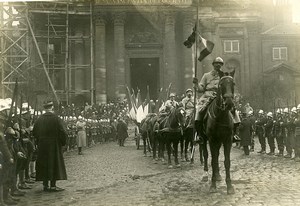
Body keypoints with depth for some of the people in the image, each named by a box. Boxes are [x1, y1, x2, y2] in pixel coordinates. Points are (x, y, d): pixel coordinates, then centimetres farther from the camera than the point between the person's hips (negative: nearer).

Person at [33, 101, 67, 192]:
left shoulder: (39, 119, 3)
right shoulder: (56, 118, -12)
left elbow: (34, 132, 9)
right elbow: (63, 132, -14)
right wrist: (63, 142, 0)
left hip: (42, 146, 5)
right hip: (54, 145, -5)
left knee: (44, 164, 10)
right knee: (54, 164, 2)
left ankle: (45, 185, 15)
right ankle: (53, 185, 2)